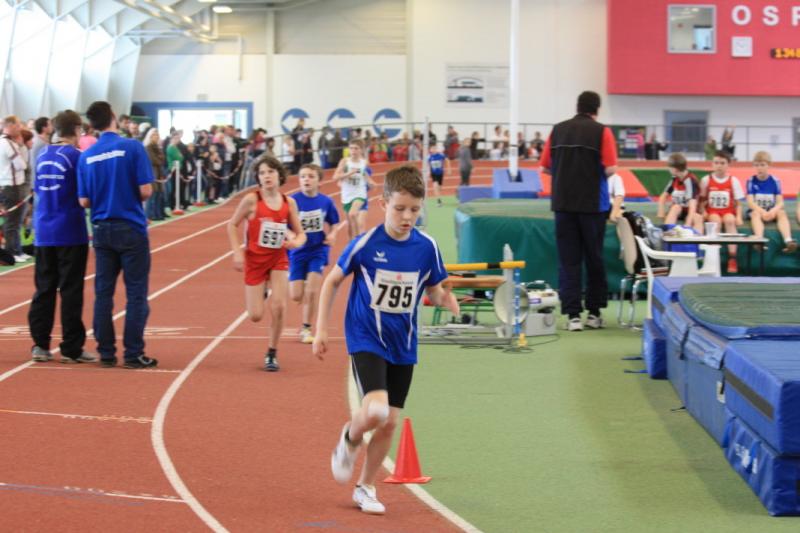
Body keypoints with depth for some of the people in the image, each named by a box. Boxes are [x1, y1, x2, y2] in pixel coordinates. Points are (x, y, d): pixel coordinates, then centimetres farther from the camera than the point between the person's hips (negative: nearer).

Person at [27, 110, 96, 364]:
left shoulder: (42, 154, 9)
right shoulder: (75, 155, -9)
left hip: (44, 231, 5)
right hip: (70, 232, -5)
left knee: (44, 288, 9)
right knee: (70, 290, 0)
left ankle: (40, 344, 8)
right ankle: (71, 347, 2)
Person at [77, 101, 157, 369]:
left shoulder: (87, 156, 2)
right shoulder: (132, 147, -10)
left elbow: (84, 201, 2)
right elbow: (146, 190, -12)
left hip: (101, 229, 4)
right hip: (131, 228, -4)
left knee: (103, 293, 9)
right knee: (136, 294, 2)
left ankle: (106, 352, 11)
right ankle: (133, 354, 1)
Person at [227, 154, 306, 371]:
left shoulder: (289, 203, -3)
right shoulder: (252, 199, -12)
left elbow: (300, 233, 4)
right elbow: (232, 225, -4)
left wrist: (296, 242, -19)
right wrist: (237, 252, -13)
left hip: (278, 259, 2)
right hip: (254, 259, -2)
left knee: (279, 307, -15)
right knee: (255, 316, 0)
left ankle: (272, 353, 4)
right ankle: (258, 293, 39)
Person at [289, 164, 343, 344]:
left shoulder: (326, 202, -5)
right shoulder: (293, 201, -13)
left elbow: (335, 223, 9)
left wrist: (332, 234, -11)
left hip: (318, 251, 1)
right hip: (297, 252, -1)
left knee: (311, 291, -7)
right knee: (296, 296, -1)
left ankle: (305, 329, 9)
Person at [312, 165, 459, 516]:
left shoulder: (426, 248, -5)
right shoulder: (365, 244, -13)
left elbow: (434, 292, 8)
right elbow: (332, 282, 0)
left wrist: (447, 300, -15)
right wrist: (321, 329, -2)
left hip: (402, 345, 4)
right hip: (366, 339, -4)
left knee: (389, 421, 8)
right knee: (376, 410, -23)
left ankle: (366, 488, 27)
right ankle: (350, 438, 12)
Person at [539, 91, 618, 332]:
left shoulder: (558, 130, 5)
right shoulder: (601, 131, -6)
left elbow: (545, 167, 6)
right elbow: (610, 169, -13)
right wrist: (594, 168, 8)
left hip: (563, 202, 2)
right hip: (592, 203, -2)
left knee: (568, 260, 3)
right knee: (594, 258, 10)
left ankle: (573, 314, -3)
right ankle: (594, 313, 14)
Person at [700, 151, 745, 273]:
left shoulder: (733, 181, 3)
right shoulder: (706, 180, 4)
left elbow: (738, 203, 4)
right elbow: (702, 200, 8)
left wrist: (738, 217, -11)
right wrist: (703, 212, -10)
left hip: (728, 212, 0)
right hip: (712, 212, 0)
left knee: (730, 220, -34)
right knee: (716, 220, -35)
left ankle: (732, 258, -35)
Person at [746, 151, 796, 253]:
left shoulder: (775, 181, 0)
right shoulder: (751, 181, -3)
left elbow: (780, 202, -6)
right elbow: (750, 202, -12)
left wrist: (773, 211, -29)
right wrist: (762, 212, -30)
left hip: (771, 211, 1)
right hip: (756, 210, -1)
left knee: (782, 213, -30)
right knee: (756, 214, -36)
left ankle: (788, 240, -52)